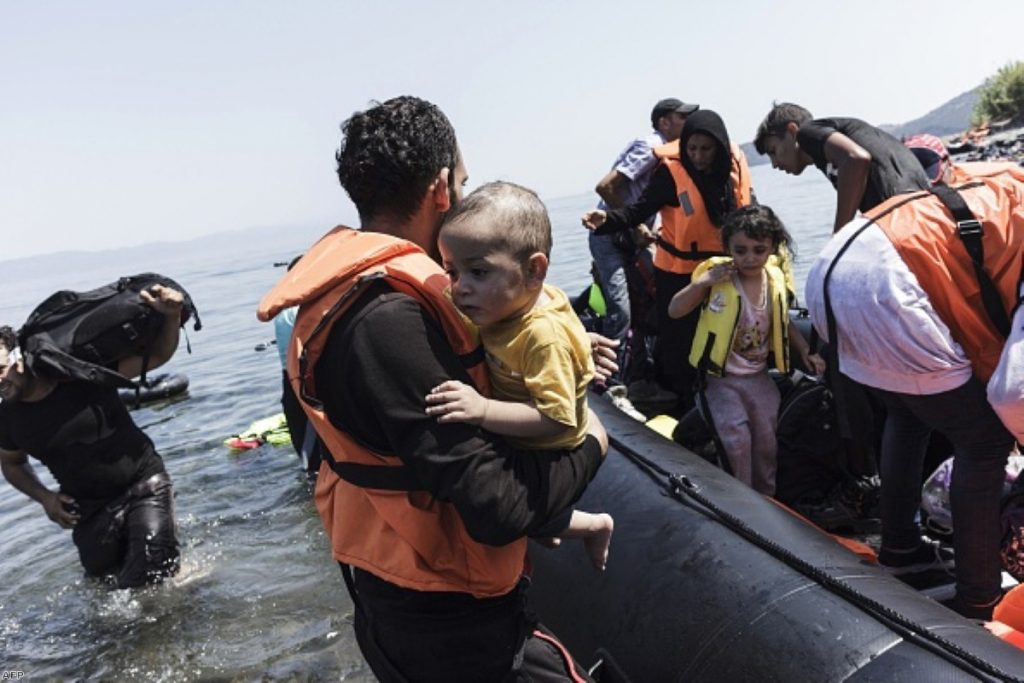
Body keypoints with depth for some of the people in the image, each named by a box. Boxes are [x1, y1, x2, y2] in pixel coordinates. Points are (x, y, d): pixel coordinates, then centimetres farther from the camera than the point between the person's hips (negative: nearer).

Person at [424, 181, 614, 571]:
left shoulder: (544, 335, -39)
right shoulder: (506, 305, -13)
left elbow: (555, 419, -43)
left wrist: (483, 410, -50)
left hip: (550, 453, -8)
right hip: (516, 440, 8)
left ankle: (595, 526, 21)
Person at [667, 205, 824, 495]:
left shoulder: (776, 280, -4)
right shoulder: (717, 277, -16)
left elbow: (783, 326, 12)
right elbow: (674, 311, -17)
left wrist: (806, 353, 2)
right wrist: (701, 283, -28)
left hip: (759, 376, 4)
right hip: (722, 377, -4)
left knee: (766, 440, 12)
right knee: (737, 440, -8)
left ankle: (766, 496, 33)